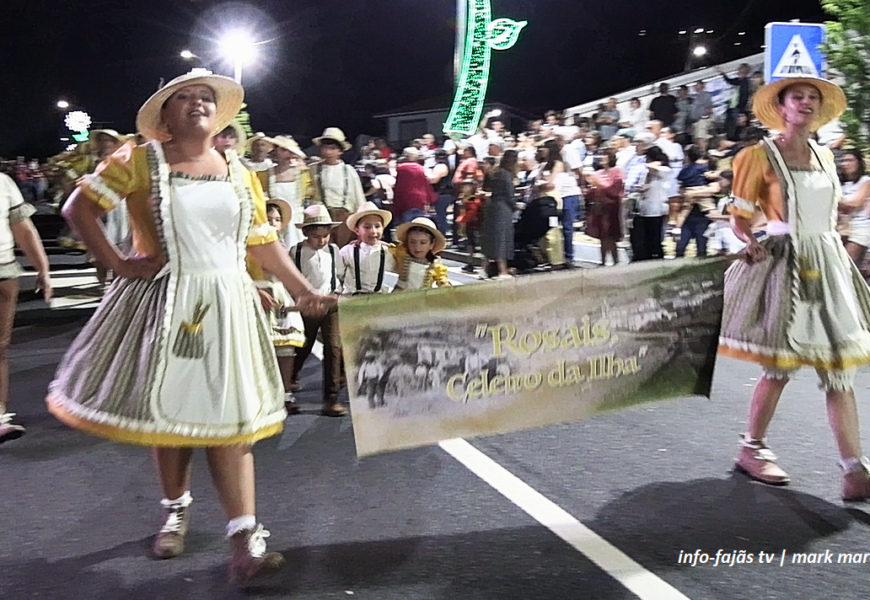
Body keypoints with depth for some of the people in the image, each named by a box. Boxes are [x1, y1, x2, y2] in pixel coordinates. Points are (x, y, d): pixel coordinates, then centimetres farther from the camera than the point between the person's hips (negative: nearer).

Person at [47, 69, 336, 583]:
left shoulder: (240, 173, 9)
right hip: (164, 301, -1)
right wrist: (118, 264, -7)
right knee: (169, 410, 10)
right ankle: (177, 511, 33)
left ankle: (245, 540, 0)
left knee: (227, 416, 1)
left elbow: (263, 241, 10)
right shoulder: (140, 161, -1)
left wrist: (303, 290, 4)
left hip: (227, 305, 2)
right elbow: (79, 208, 0)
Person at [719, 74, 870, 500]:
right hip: (784, 265, -5)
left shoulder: (825, 156, 14)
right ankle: (751, 449, 19)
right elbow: (739, 216, -3)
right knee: (779, 367, 0)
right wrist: (753, 245, -19)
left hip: (828, 263, 6)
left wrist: (829, 248, 11)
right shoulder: (761, 155, -3)